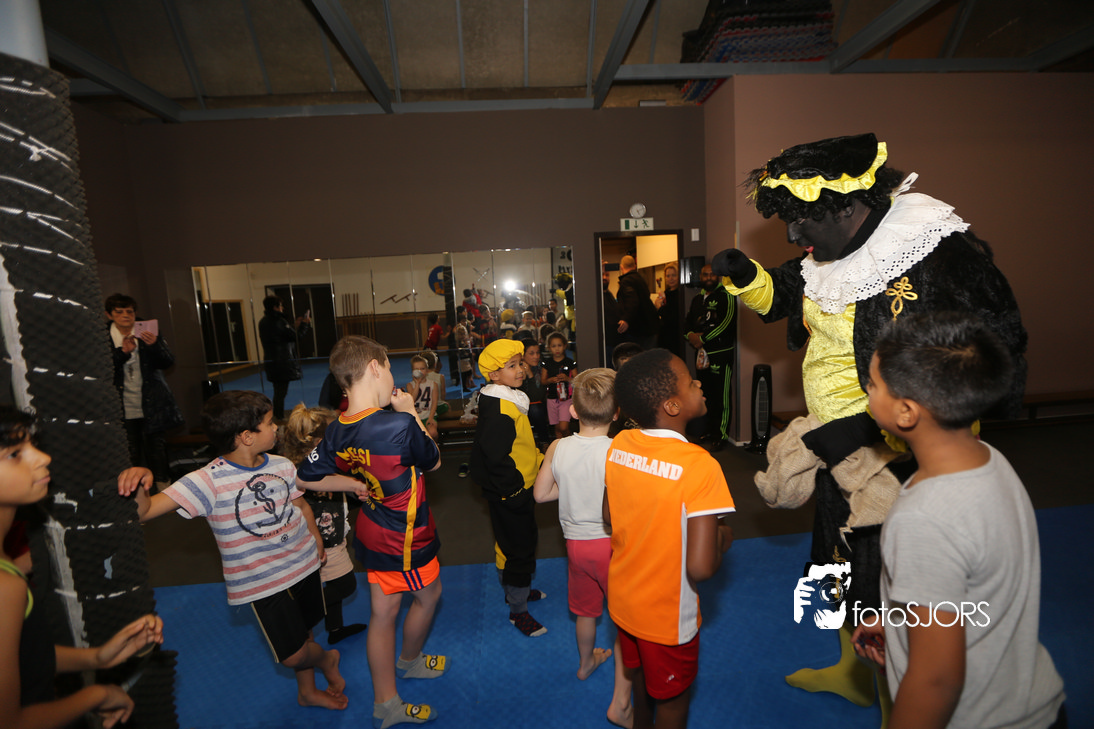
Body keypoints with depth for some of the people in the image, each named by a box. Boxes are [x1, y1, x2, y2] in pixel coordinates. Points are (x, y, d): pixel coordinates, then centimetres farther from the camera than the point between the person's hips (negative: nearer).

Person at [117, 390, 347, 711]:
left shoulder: (282, 466, -7)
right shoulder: (208, 481, -22)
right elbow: (144, 511, -28)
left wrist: (316, 539, 17)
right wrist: (138, 483, -48)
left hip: (303, 565, 5)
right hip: (261, 582, -4)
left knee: (304, 629, 23)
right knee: (292, 656, 0)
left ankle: (307, 691, 51)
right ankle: (326, 658, 37)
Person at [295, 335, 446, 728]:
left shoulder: (337, 431, -10)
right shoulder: (401, 425, -33)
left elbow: (307, 477, 3)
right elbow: (434, 461, -14)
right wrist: (410, 412, -9)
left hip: (373, 530, 7)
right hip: (406, 537, -6)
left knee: (383, 611, 20)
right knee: (428, 596, 23)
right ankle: (409, 661, 50)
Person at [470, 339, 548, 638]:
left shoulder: (511, 401, 7)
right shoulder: (498, 409, -26)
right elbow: (496, 457, -28)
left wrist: (539, 461, 13)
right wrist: (517, 490, -21)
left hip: (519, 488, 10)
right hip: (509, 494, -10)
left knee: (522, 542, 25)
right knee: (519, 548, 3)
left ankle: (516, 590, 45)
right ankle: (518, 611, 21)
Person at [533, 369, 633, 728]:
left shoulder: (557, 448, -11)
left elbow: (540, 493, -1)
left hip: (575, 542, 4)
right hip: (610, 542, -4)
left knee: (585, 609, 29)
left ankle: (586, 661, 54)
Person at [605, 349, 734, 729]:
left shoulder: (618, 445, -12)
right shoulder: (700, 465, -31)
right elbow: (701, 568, -30)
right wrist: (722, 538, -11)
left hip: (622, 598, 6)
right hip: (667, 615, -5)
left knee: (640, 674, 34)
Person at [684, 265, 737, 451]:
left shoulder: (726, 296, -4)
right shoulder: (697, 299, 19)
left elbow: (727, 322, -15)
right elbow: (689, 321, 17)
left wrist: (703, 338, -14)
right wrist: (690, 335, -5)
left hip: (721, 353, -7)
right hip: (702, 352, 7)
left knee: (721, 395, -4)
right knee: (706, 394, 11)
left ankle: (721, 435, 3)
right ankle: (710, 431, 22)